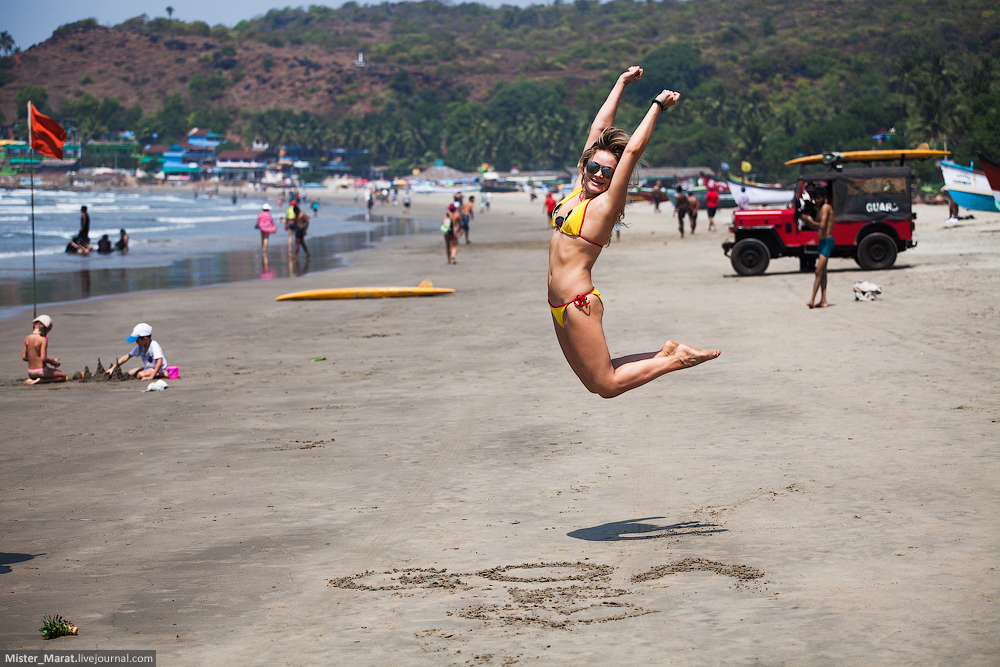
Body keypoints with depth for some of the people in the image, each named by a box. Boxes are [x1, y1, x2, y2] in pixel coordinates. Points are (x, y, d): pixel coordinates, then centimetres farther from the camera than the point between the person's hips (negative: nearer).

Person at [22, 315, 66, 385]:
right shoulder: (43, 340, -17)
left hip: (30, 373, 7)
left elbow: (24, 357, 4)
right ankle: (41, 380, -9)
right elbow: (43, 358, -22)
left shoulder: (27, 338, 1)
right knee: (63, 376, 9)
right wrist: (53, 361, -5)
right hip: (41, 370, -7)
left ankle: (33, 379, 6)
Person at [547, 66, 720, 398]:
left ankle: (675, 359, 9)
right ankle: (665, 353, 23)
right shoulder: (580, 190, 9)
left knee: (606, 383, -3)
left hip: (578, 304, -8)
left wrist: (658, 106, -12)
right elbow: (599, 128, 13)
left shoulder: (606, 204, -10)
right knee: (595, 382, 11)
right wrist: (622, 83, 16)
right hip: (559, 303, 8)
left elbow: (632, 150, -17)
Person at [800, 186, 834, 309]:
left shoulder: (826, 207, -11)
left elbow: (822, 225, -22)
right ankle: (823, 300, 14)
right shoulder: (822, 208, 18)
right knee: (822, 272, 11)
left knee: (819, 272, -14)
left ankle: (812, 300, -18)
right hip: (823, 242, 11)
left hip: (827, 241, -11)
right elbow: (815, 227, 23)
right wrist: (806, 220, 8)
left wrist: (810, 220, -13)